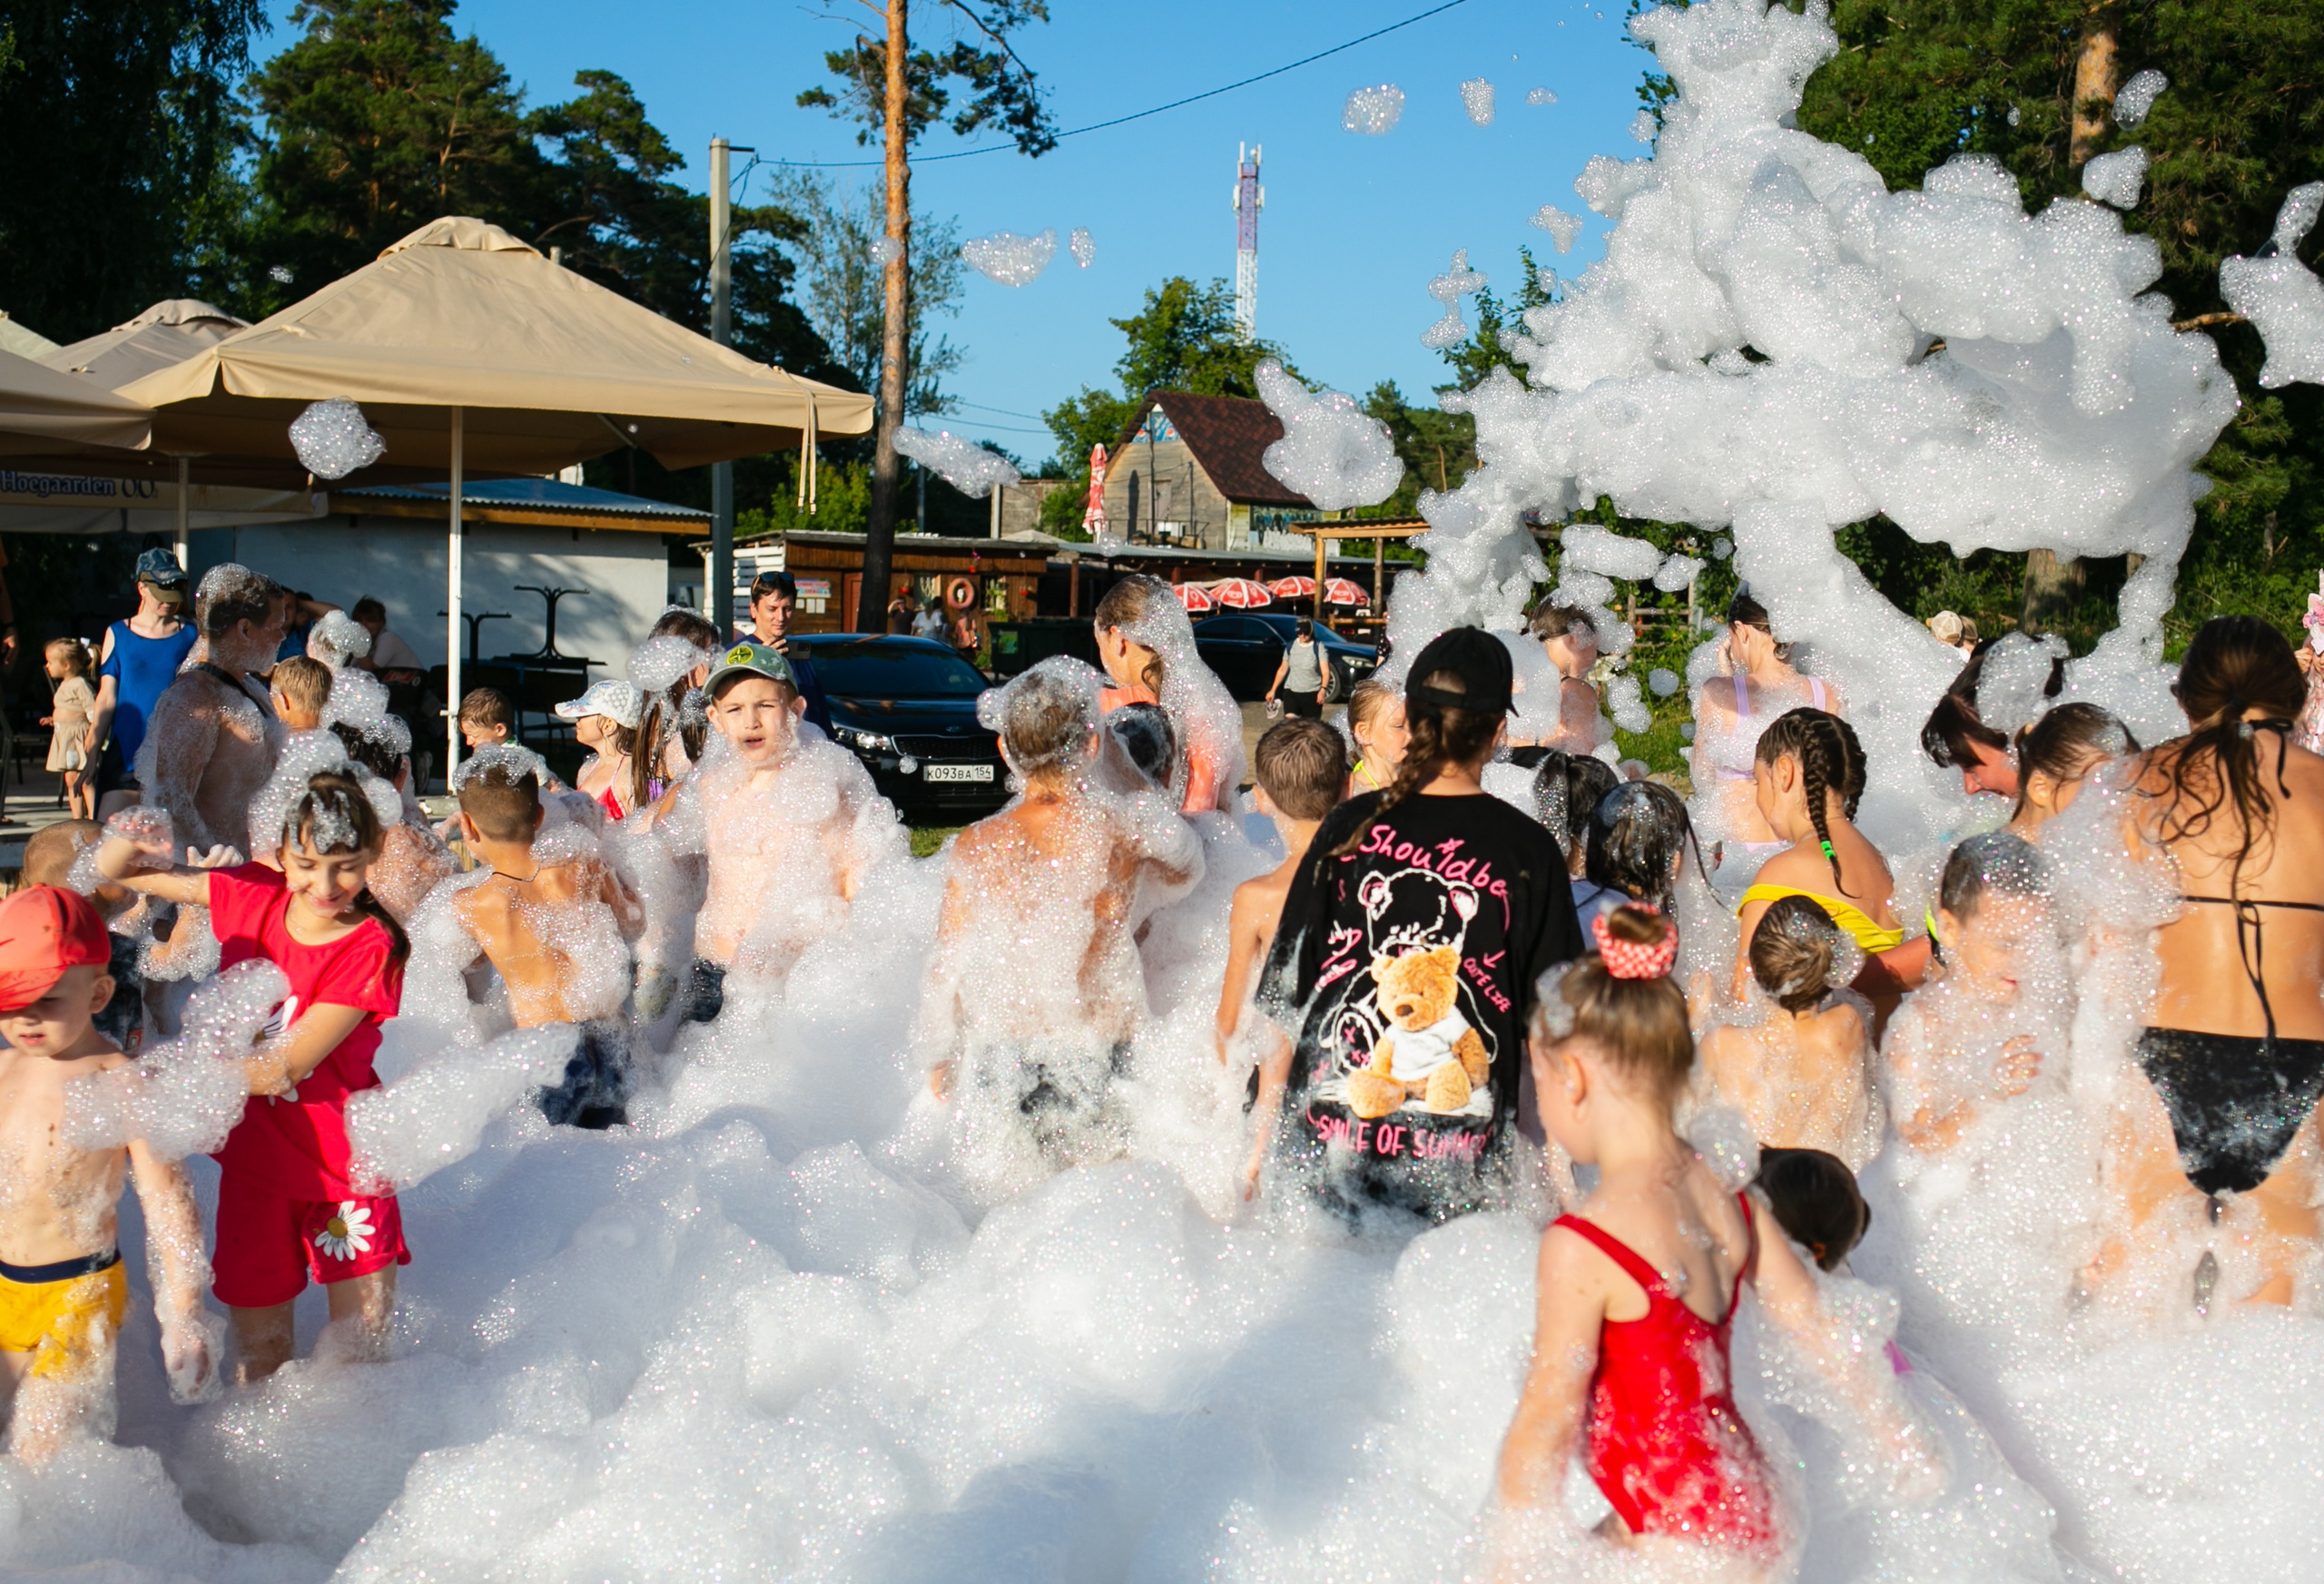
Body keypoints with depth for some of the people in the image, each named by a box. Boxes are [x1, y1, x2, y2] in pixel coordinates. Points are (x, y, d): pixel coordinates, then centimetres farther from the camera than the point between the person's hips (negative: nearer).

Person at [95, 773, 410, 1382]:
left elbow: (282, 1067, -23)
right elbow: (109, 874, 3)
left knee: (364, 1344, 3)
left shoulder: (370, 948, -18)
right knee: (258, 1347, 13)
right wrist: (130, 842, -21)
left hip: (342, 1165, -3)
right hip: (254, 1155, 3)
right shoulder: (252, 894, -5)